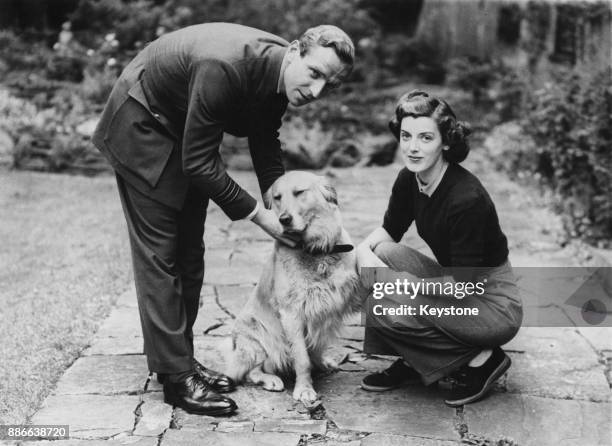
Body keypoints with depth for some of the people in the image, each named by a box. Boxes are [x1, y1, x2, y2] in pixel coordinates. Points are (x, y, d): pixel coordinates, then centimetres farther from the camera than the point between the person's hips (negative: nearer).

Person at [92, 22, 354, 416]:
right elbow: (198, 162, -30)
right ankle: (176, 377, -2)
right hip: (142, 126, -8)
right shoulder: (225, 67, -37)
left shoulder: (281, 74, -12)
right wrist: (257, 214, -25)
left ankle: (179, 356, 21)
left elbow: (265, 144, 5)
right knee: (160, 253, -7)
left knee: (190, 253, 10)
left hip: (188, 131, 8)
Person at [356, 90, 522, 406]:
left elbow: (463, 285, -26)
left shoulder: (467, 198, -29)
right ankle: (411, 362, 2)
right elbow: (390, 229, 10)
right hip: (453, 280, 8)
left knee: (385, 314, -22)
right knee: (380, 254, -11)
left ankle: (480, 359, -3)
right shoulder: (409, 180, -6)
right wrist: (364, 248, -12)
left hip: (494, 305, -8)